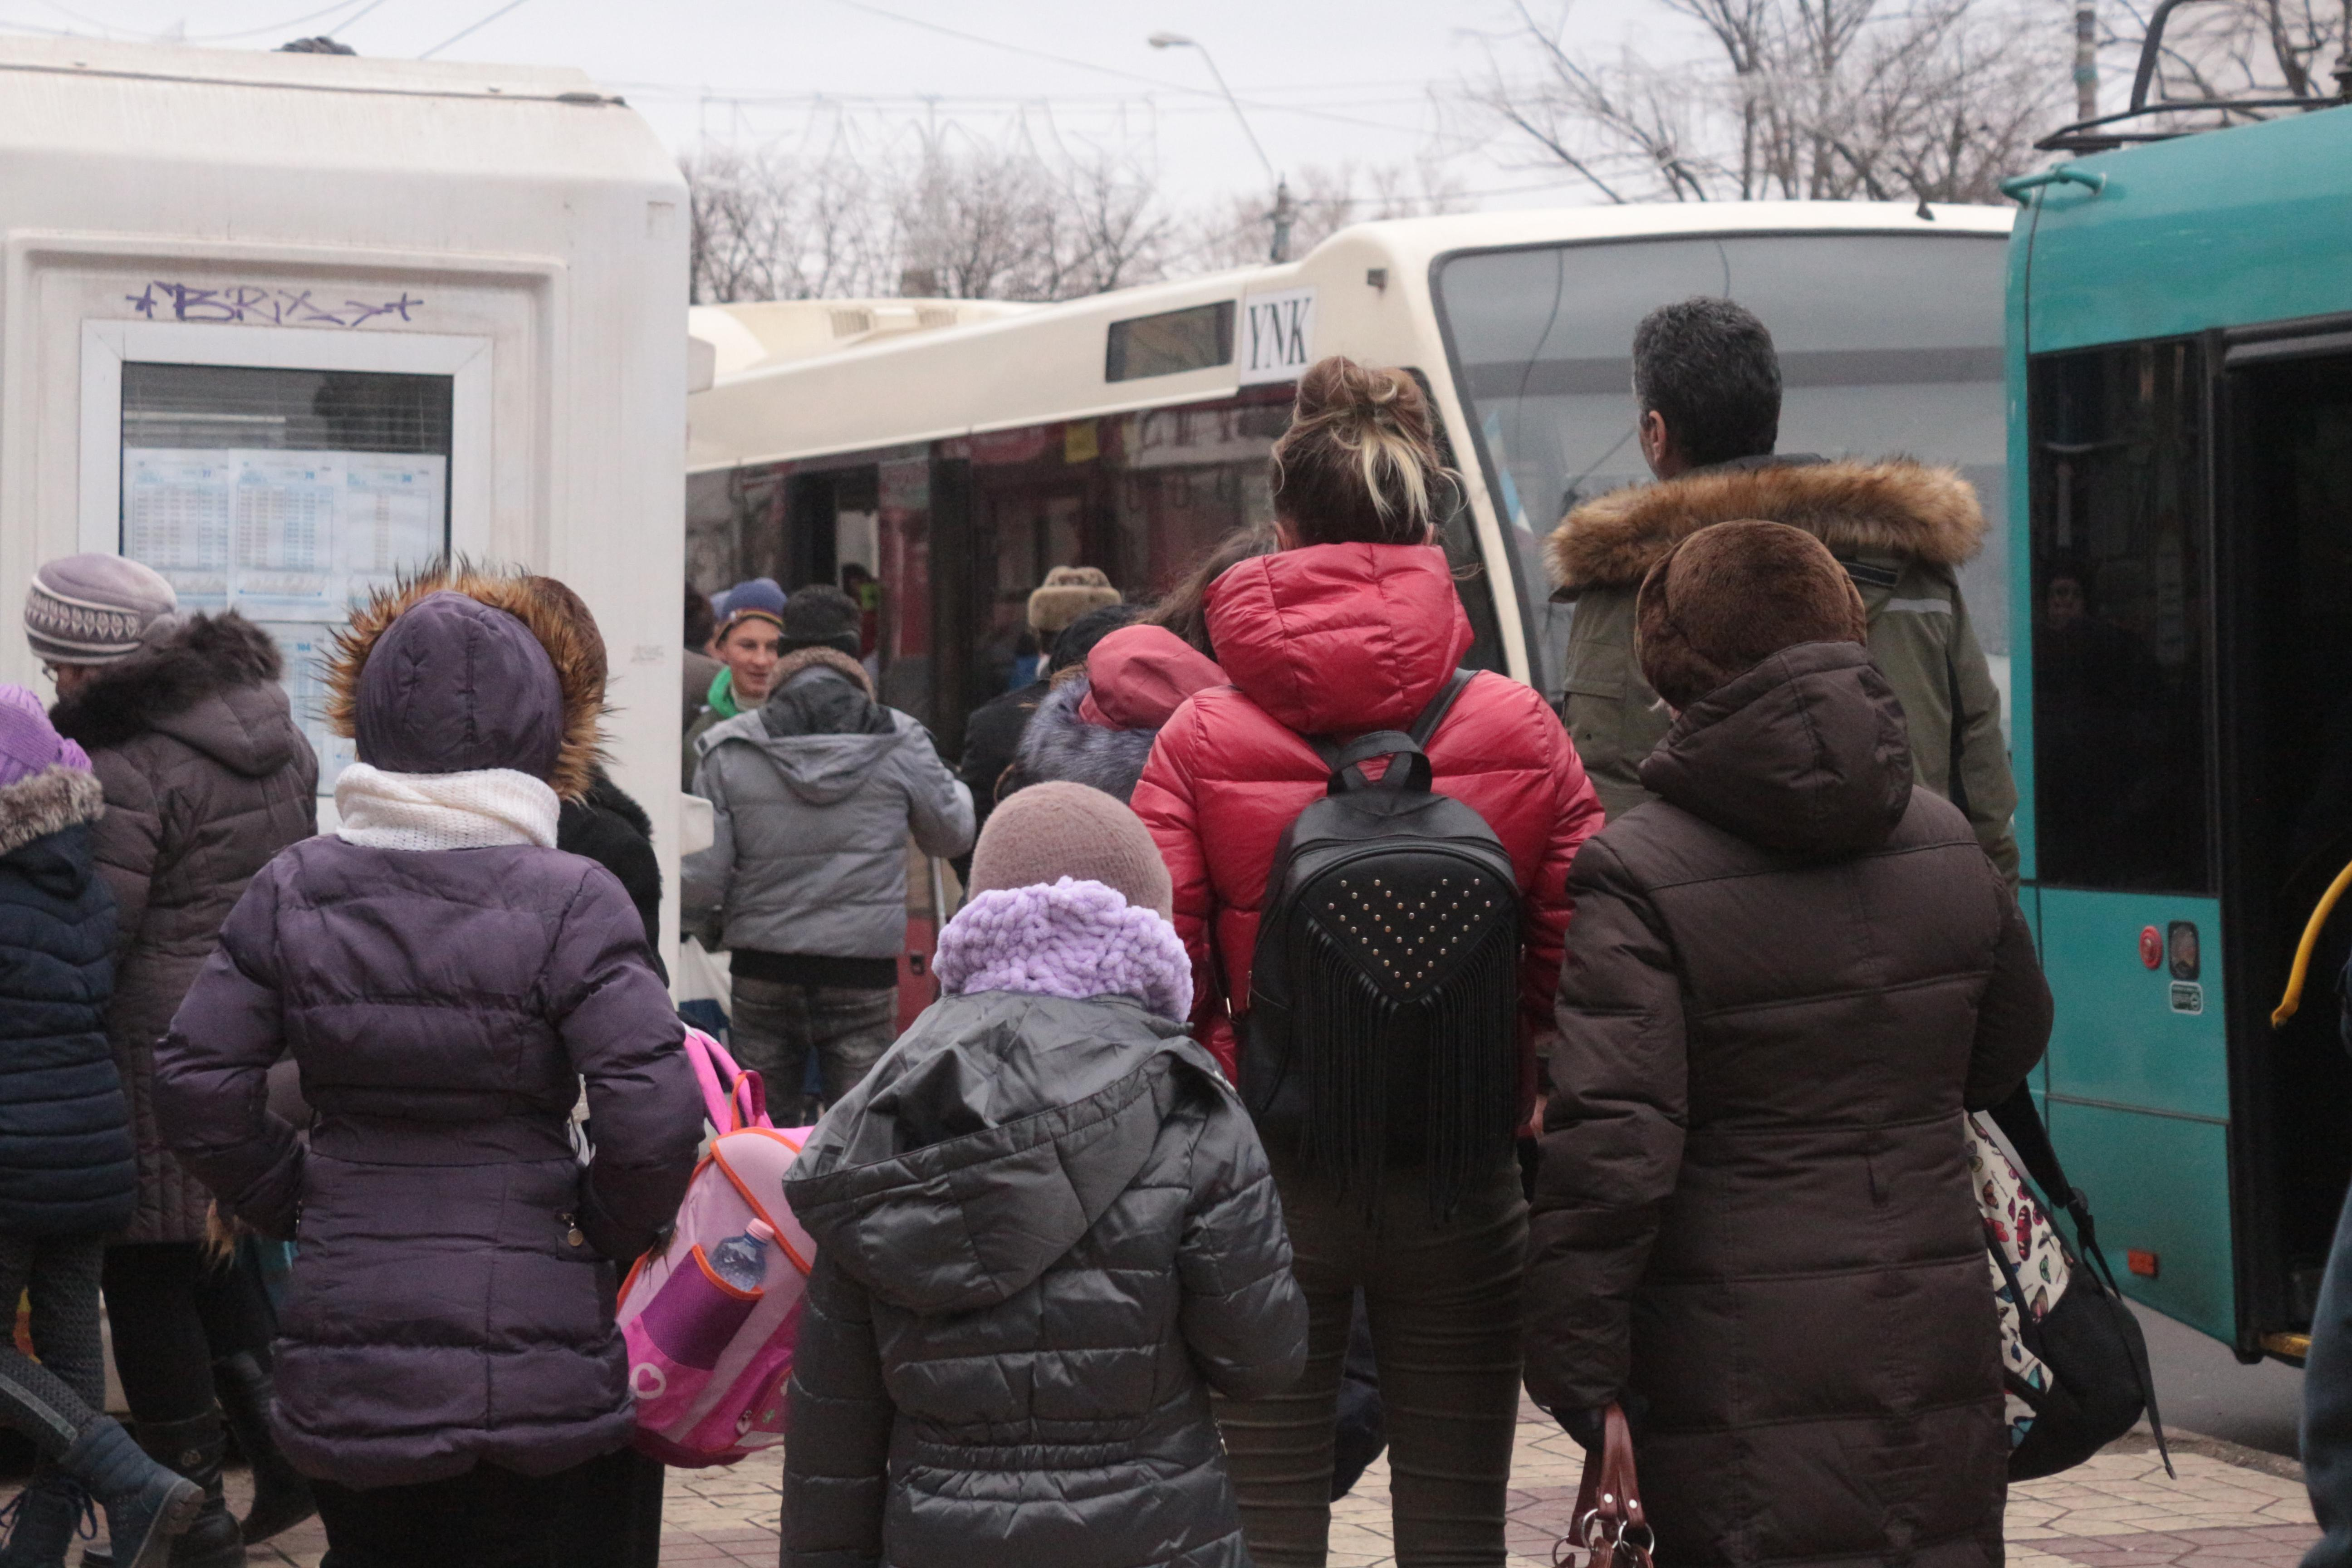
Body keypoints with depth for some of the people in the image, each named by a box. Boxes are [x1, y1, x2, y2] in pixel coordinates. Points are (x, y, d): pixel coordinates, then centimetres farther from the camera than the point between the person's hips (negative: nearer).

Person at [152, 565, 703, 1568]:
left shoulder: (292, 891, 0)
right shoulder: (567, 902, -12)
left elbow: (197, 1081, 0)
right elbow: (654, 1113, -18)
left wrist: (289, 1203, 13)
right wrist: (609, 1235, 0)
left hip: (346, 1346, 3)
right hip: (528, 1337, -3)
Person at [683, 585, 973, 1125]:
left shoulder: (730, 751, -4)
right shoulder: (900, 744, -4)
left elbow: (699, 881, -6)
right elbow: (954, 834, 10)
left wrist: (719, 915, 18)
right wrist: (955, 789, 32)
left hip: (762, 976, 1)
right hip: (863, 978, -1)